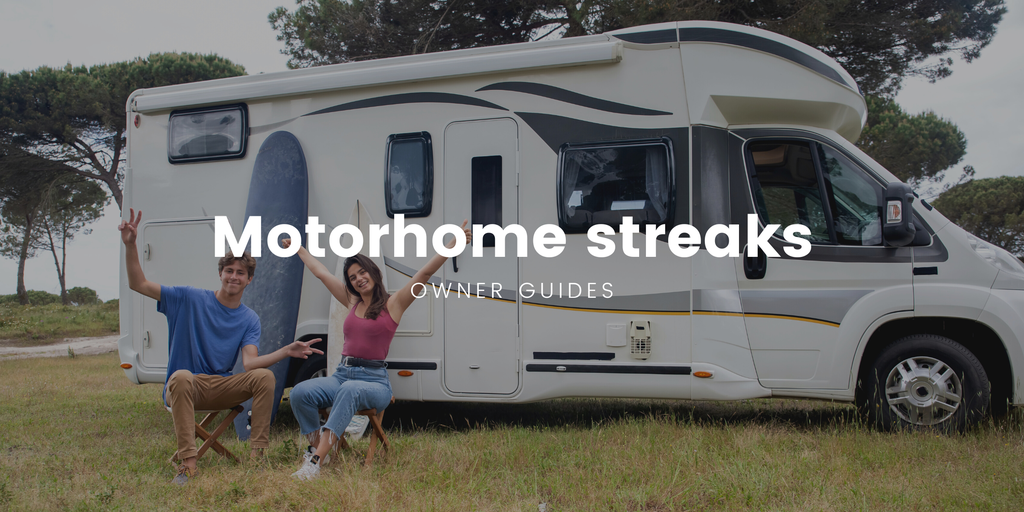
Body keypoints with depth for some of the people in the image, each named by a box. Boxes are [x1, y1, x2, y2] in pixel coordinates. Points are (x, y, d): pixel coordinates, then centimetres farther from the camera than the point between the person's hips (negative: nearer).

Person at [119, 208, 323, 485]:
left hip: (222, 388, 2)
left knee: (264, 376, -25)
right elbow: (138, 284, -1)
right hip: (187, 386, -2)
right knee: (182, 376, -39)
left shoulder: (249, 319, 6)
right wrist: (130, 245, -15)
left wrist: (285, 351, -27)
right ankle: (188, 463, -40)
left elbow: (250, 362, -10)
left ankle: (258, 457, -23)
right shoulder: (191, 299, 1)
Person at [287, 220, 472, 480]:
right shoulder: (353, 303, 18)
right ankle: (315, 447, -11)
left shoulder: (393, 304, 4)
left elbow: (425, 273, -5)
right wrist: (298, 248, 42)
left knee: (350, 390, -40)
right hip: (342, 374, 5)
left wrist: (455, 243, -14)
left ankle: (315, 462, -46)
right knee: (300, 393, -24)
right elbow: (321, 272, 31)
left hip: (374, 381, -5)